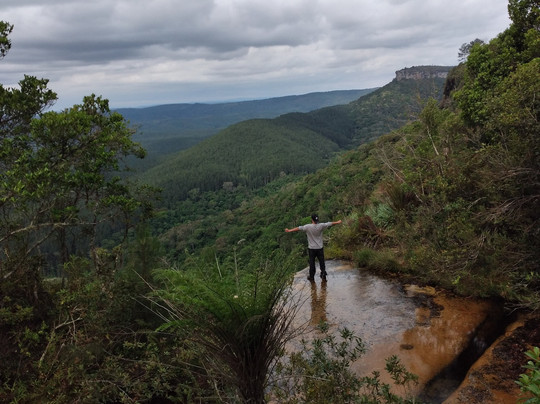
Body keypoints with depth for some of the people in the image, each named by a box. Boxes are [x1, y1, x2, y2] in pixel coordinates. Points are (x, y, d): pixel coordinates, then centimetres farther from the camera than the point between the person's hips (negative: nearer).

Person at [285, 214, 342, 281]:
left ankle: (311, 276, 19)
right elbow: (330, 223, 5)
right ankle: (323, 274, 9)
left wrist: (289, 230, -3)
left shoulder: (308, 227, -14)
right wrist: (337, 222, 20)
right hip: (320, 248, 1)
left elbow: (298, 228, -11)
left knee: (312, 263, 10)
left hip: (311, 248, -1)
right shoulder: (321, 226, -8)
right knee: (321, 262, 11)